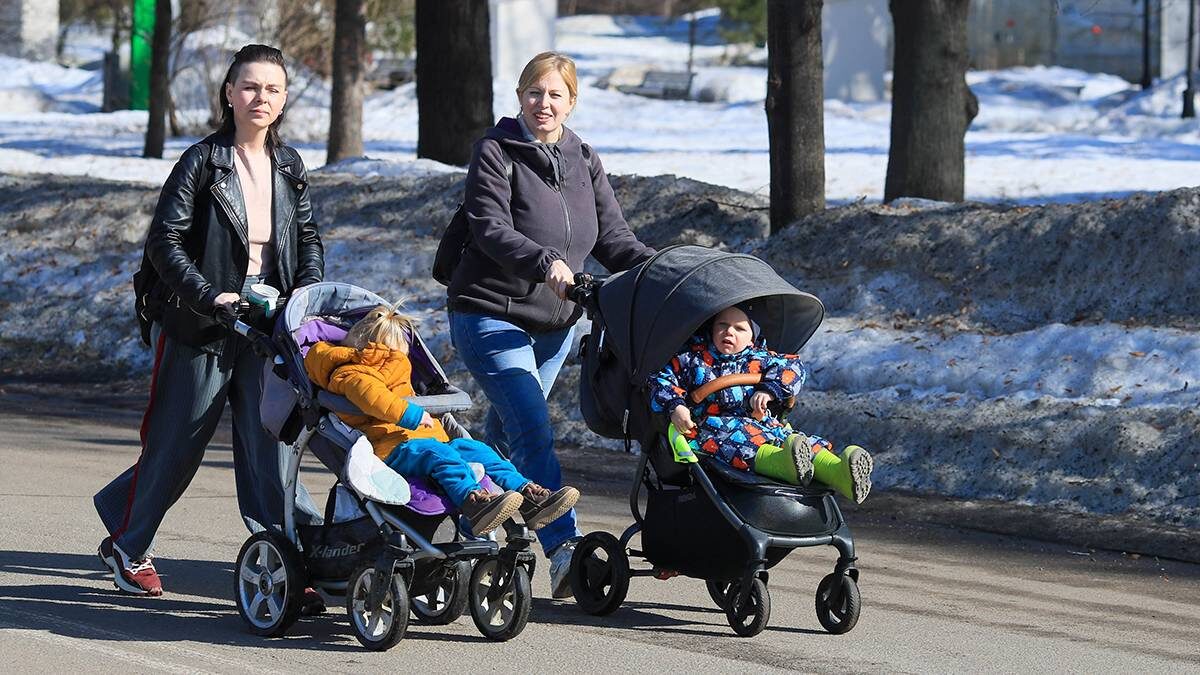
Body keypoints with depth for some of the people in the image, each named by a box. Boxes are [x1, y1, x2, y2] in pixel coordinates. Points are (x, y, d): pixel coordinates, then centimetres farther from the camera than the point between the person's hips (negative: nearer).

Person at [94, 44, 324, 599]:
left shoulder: (288, 167, 8)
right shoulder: (203, 161, -8)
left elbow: (307, 238, 18)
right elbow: (164, 240, -12)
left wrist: (308, 289, -1)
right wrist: (209, 296, -22)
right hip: (200, 326, -4)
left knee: (269, 449, -4)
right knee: (177, 445, 6)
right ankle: (126, 545, 27)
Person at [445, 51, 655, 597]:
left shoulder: (583, 161, 11)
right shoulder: (496, 152, -8)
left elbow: (611, 236, 6)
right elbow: (490, 229, -20)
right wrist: (545, 262, -36)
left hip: (554, 322, 7)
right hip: (491, 317, -7)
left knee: (504, 436, 18)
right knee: (533, 432, -19)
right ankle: (564, 551, -28)